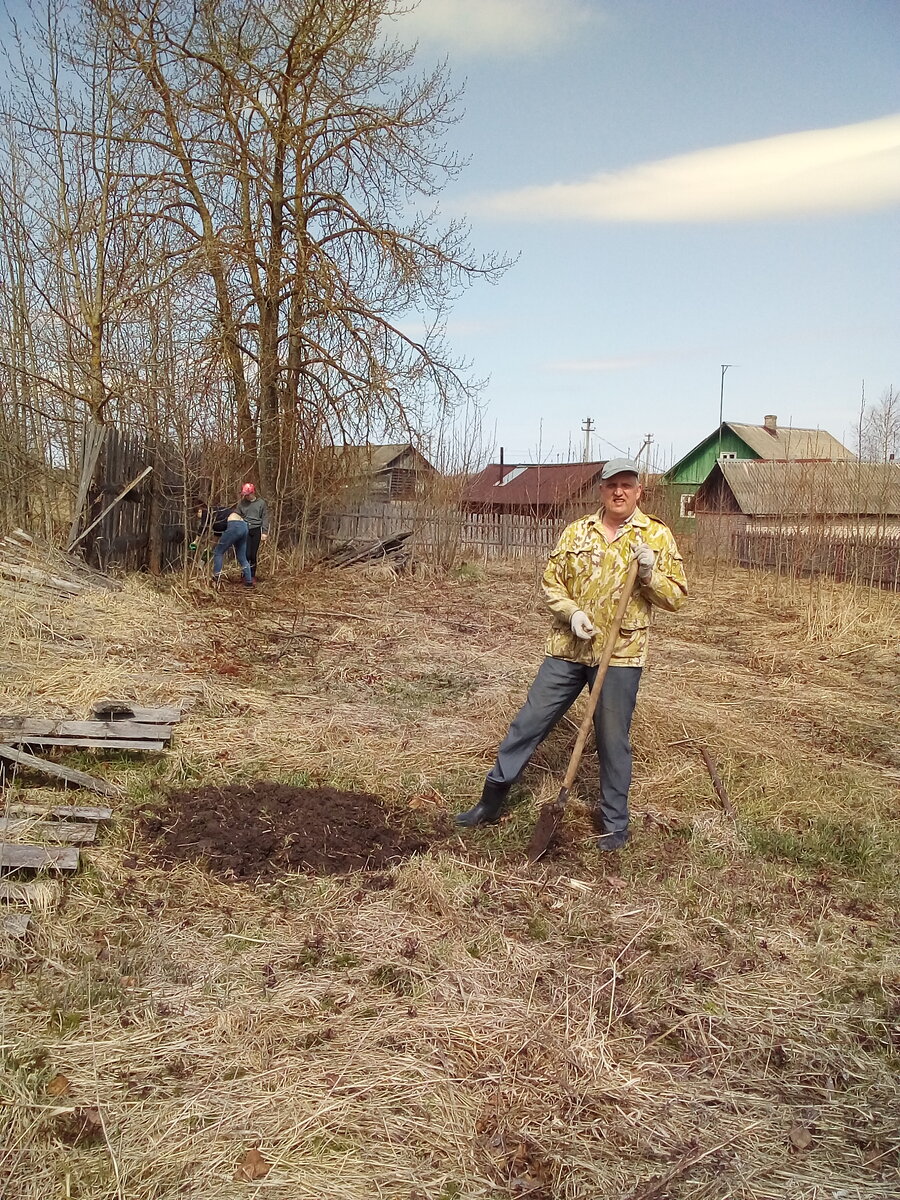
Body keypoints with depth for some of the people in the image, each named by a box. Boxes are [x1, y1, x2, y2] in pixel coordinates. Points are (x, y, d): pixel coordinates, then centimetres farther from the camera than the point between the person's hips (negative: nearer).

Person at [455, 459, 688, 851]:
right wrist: (571, 612, -10)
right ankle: (492, 800, 19)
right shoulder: (577, 531, 7)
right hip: (568, 649, 3)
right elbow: (551, 580, 8)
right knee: (529, 721, 6)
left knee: (613, 739, 5)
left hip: (620, 654, -2)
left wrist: (649, 572, -18)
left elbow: (677, 598, 0)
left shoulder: (657, 535, 0)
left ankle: (615, 824, 22)